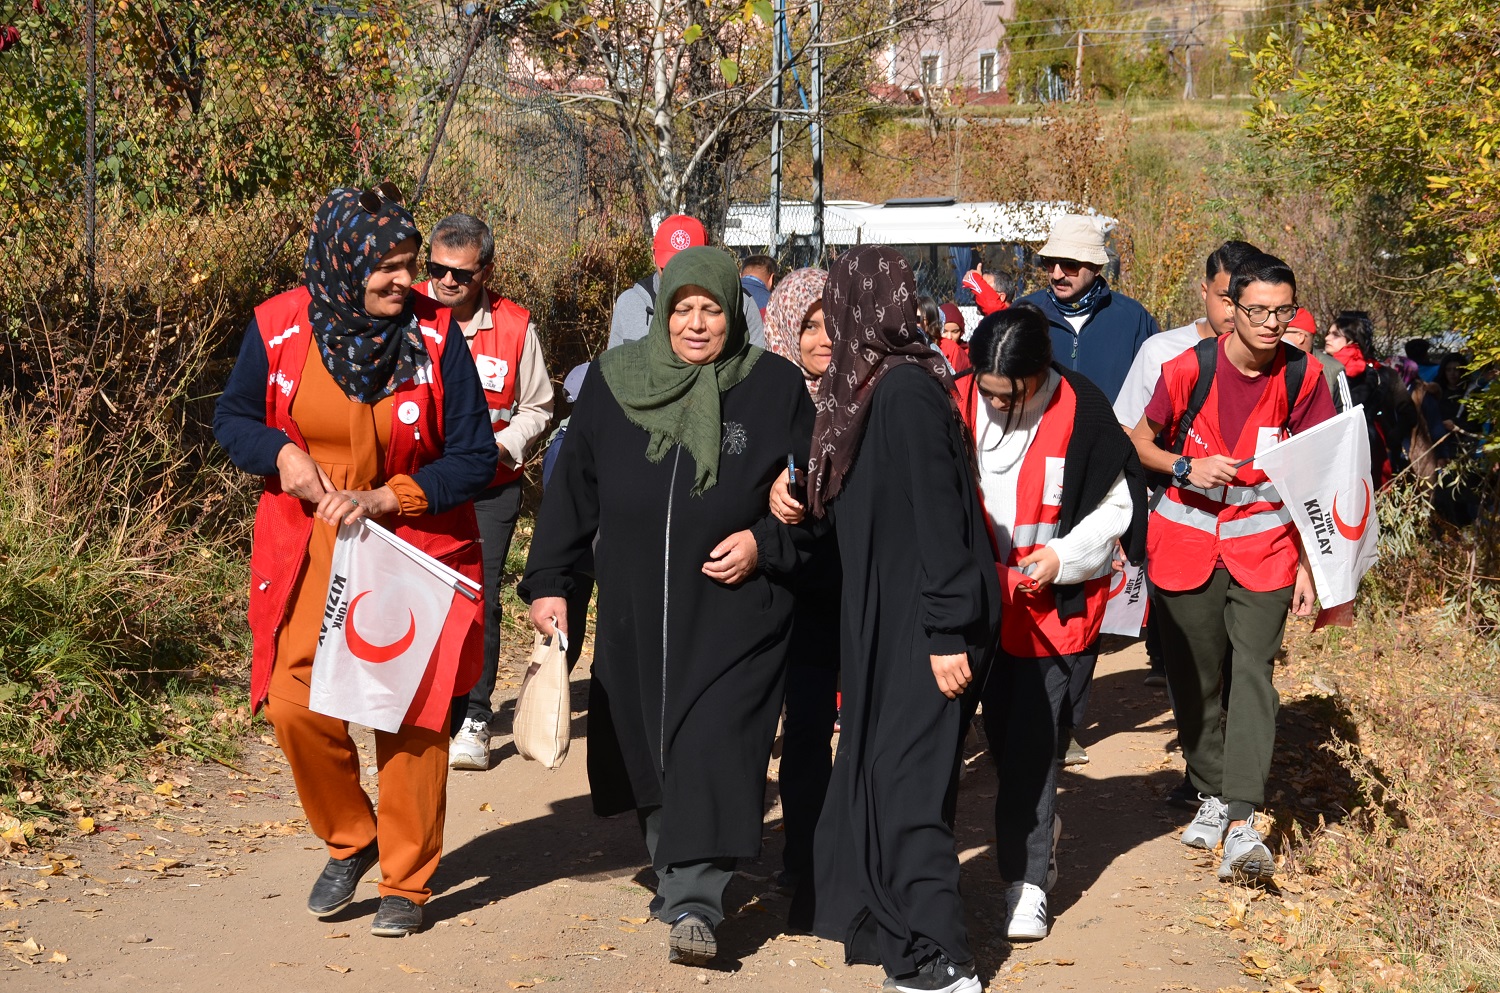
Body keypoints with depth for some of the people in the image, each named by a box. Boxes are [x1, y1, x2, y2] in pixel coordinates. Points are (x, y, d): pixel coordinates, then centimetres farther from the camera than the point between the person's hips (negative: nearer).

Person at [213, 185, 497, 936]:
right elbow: (232, 418, 8)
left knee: (411, 717, 2)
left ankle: (406, 881, 19)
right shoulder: (279, 327, -7)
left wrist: (386, 498, -20)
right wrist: (281, 454, -13)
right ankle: (349, 841, 21)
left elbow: (475, 457, -8)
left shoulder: (433, 334, -12)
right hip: (311, 553, 2)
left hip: (413, 553, -1)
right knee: (294, 705, -6)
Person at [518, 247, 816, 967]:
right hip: (635, 612, 3)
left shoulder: (775, 388, -1)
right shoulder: (614, 383, 4)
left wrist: (765, 543, -9)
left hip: (733, 613, -3)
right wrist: (548, 581, 6)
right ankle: (676, 875, 29)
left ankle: (695, 904, -11)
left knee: (710, 748, -11)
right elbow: (572, 489, 9)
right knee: (646, 749, 11)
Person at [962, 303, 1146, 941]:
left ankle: (1026, 879, 1)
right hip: (983, 597, 4)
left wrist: (1063, 556, -16)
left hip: (1058, 600, -4)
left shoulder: (1081, 411, -14)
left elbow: (1117, 504, -5)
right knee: (999, 727, 13)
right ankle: (1041, 825, 39)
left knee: (1031, 738, -6)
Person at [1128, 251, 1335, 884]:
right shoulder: (1190, 369, -9)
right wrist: (1187, 467, -16)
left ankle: (1242, 828, -20)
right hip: (1186, 541, 1)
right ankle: (1212, 796, 29)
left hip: (1264, 547, -1)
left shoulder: (1303, 378, -6)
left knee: (1253, 672, -14)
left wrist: (1307, 565, -3)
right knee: (1194, 678, 8)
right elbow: (1140, 442, 4)